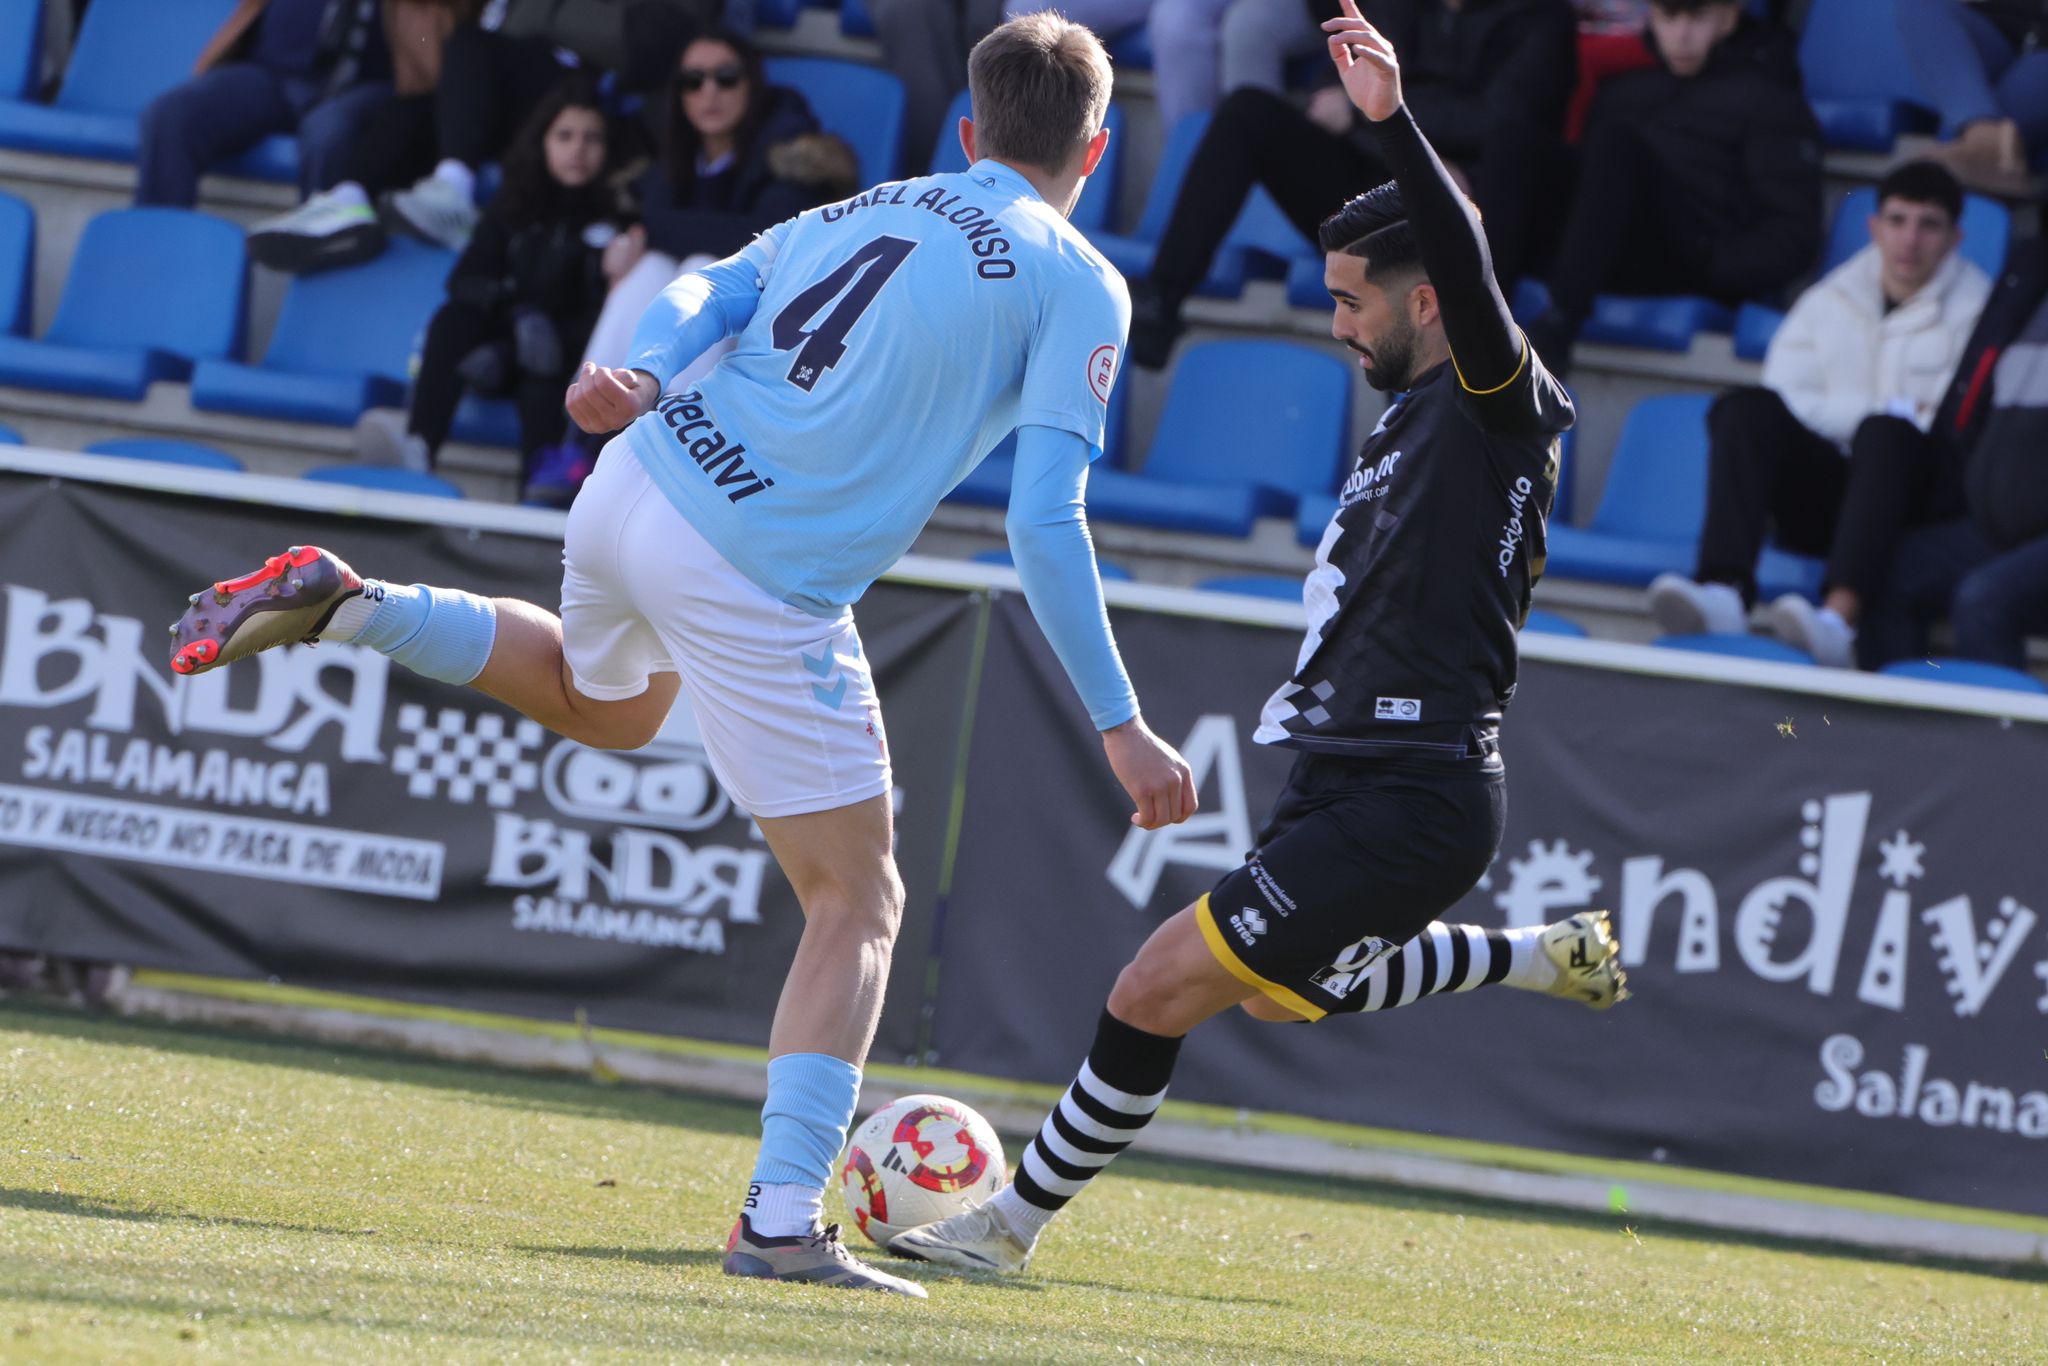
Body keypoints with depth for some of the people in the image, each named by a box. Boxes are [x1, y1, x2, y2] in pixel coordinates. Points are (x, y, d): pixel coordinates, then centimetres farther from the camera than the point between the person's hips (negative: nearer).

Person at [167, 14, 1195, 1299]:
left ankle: (344, 606, 23)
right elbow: (1046, 523, -10)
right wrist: (1118, 724, -9)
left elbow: (707, 293, 5)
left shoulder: (867, 209, 19)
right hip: (761, 589, -7)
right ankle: (783, 1220, -6)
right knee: (858, 904, 4)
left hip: (636, 487, 7)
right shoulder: (1076, 285, -2)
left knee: (603, 702, 40)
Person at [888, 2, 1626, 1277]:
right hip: (1353, 777, 11)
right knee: (1285, 985, 31)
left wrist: (1395, 120, -41)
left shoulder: (1500, 401, -11)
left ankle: (1016, 1220, 0)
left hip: (1409, 800, -11)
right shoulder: (1418, 414, 18)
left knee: (1160, 989, -12)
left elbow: (1466, 270, -31)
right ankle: (1548, 956, 35)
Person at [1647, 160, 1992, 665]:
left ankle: (1841, 616, -57)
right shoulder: (1827, 303, 16)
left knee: (1887, 435, -35)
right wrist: (1893, 410, -6)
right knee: (1744, 410, -21)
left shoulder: (1977, 311, 6)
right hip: (1825, 504, 3)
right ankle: (1724, 592, -44)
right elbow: (1788, 400, 0)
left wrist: (1889, 420, -12)